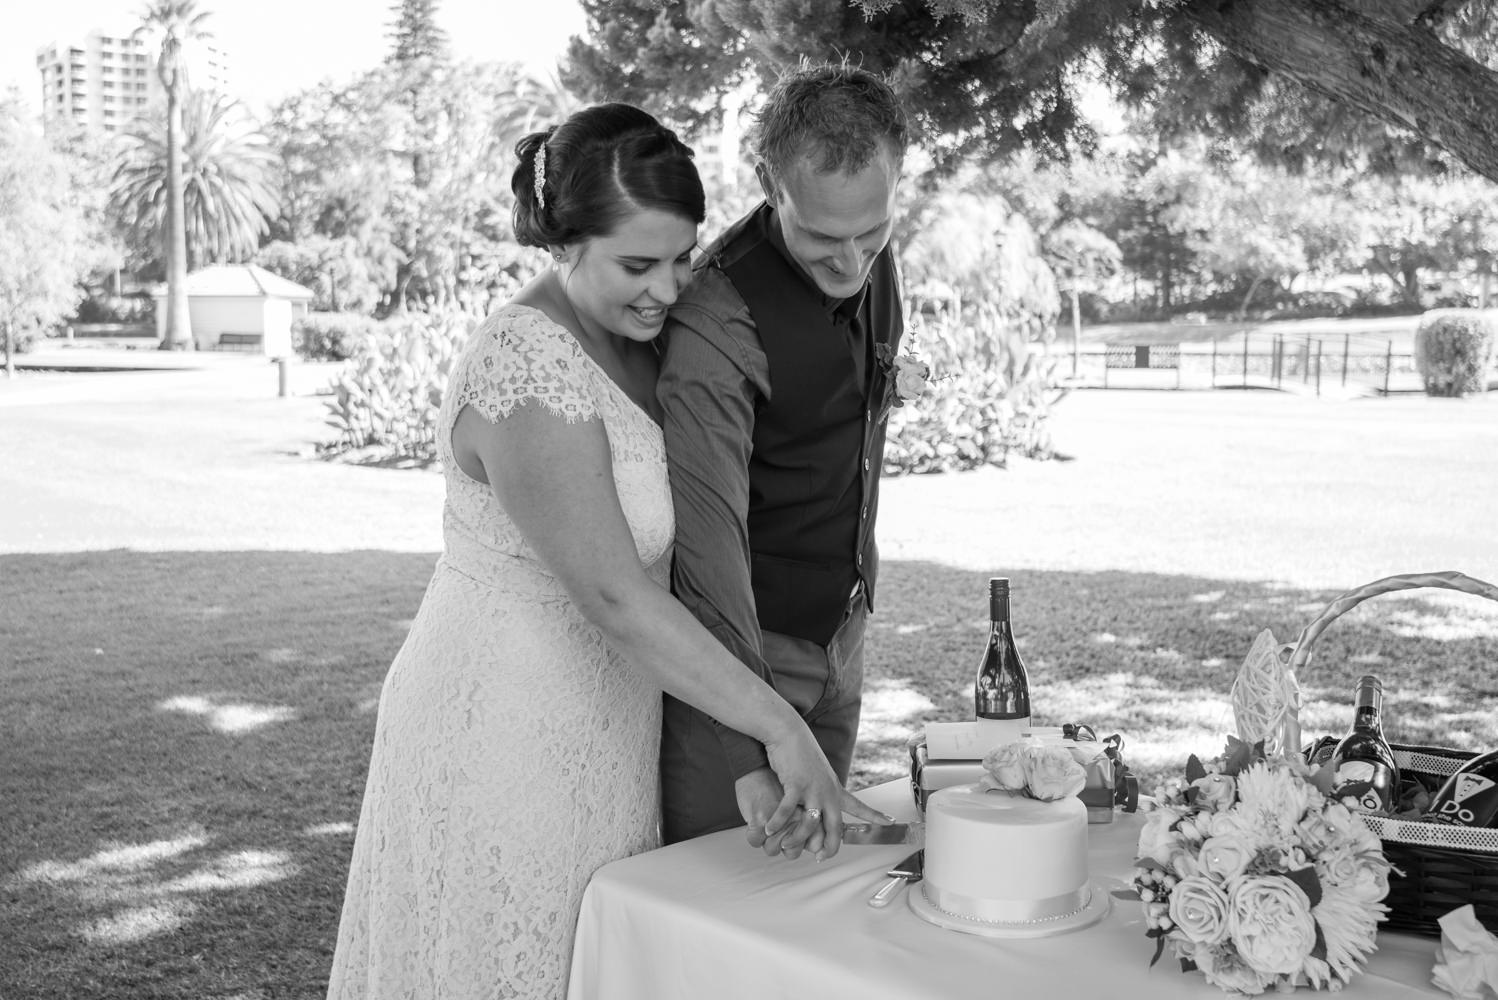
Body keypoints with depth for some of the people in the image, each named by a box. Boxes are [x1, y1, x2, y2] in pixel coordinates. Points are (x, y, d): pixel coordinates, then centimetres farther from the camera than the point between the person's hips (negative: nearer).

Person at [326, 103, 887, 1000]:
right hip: (503, 736, -8)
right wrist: (780, 727, -24)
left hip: (592, 725, 8)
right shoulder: (527, 369, -24)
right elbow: (618, 601, -27)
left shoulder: (633, 339, 4)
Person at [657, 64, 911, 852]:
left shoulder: (872, 264, -1)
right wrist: (749, 757, -36)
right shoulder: (718, 321, -27)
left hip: (838, 640, 7)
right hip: (736, 646, -7)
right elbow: (707, 542, -31)